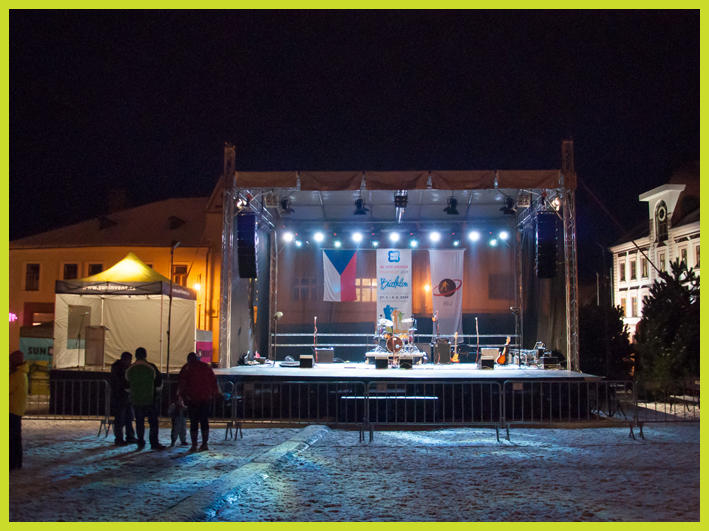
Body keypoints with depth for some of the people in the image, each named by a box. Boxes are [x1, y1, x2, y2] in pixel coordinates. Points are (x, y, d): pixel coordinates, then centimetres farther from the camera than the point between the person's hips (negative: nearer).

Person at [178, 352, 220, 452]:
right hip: (206, 398, 3)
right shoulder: (206, 367, 11)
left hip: (192, 399, -3)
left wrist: (182, 395, -1)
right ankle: (204, 444, 8)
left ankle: (194, 445, -2)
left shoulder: (186, 368, 2)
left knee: (194, 422, 0)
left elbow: (182, 383, -4)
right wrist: (213, 394, 12)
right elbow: (213, 381, 9)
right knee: (204, 421, 8)